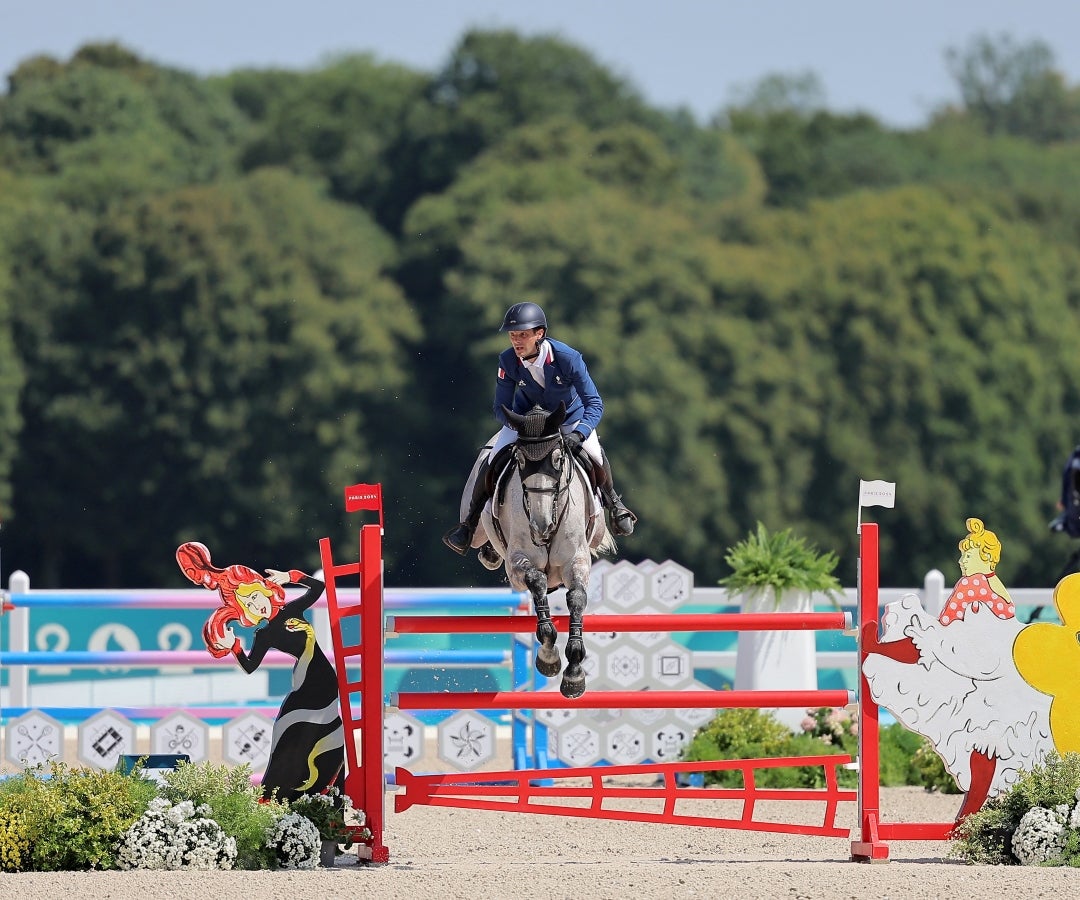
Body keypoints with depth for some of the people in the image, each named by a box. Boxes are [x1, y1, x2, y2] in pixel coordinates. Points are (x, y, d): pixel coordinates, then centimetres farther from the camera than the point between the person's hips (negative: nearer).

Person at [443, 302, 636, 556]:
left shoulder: (568, 358, -33)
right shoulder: (508, 361, -26)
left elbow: (594, 403, -28)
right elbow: (501, 409, -16)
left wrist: (579, 433, -45)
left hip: (569, 418, -1)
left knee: (595, 456, -22)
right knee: (494, 461, -17)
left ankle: (613, 503, 11)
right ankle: (469, 523, 1)